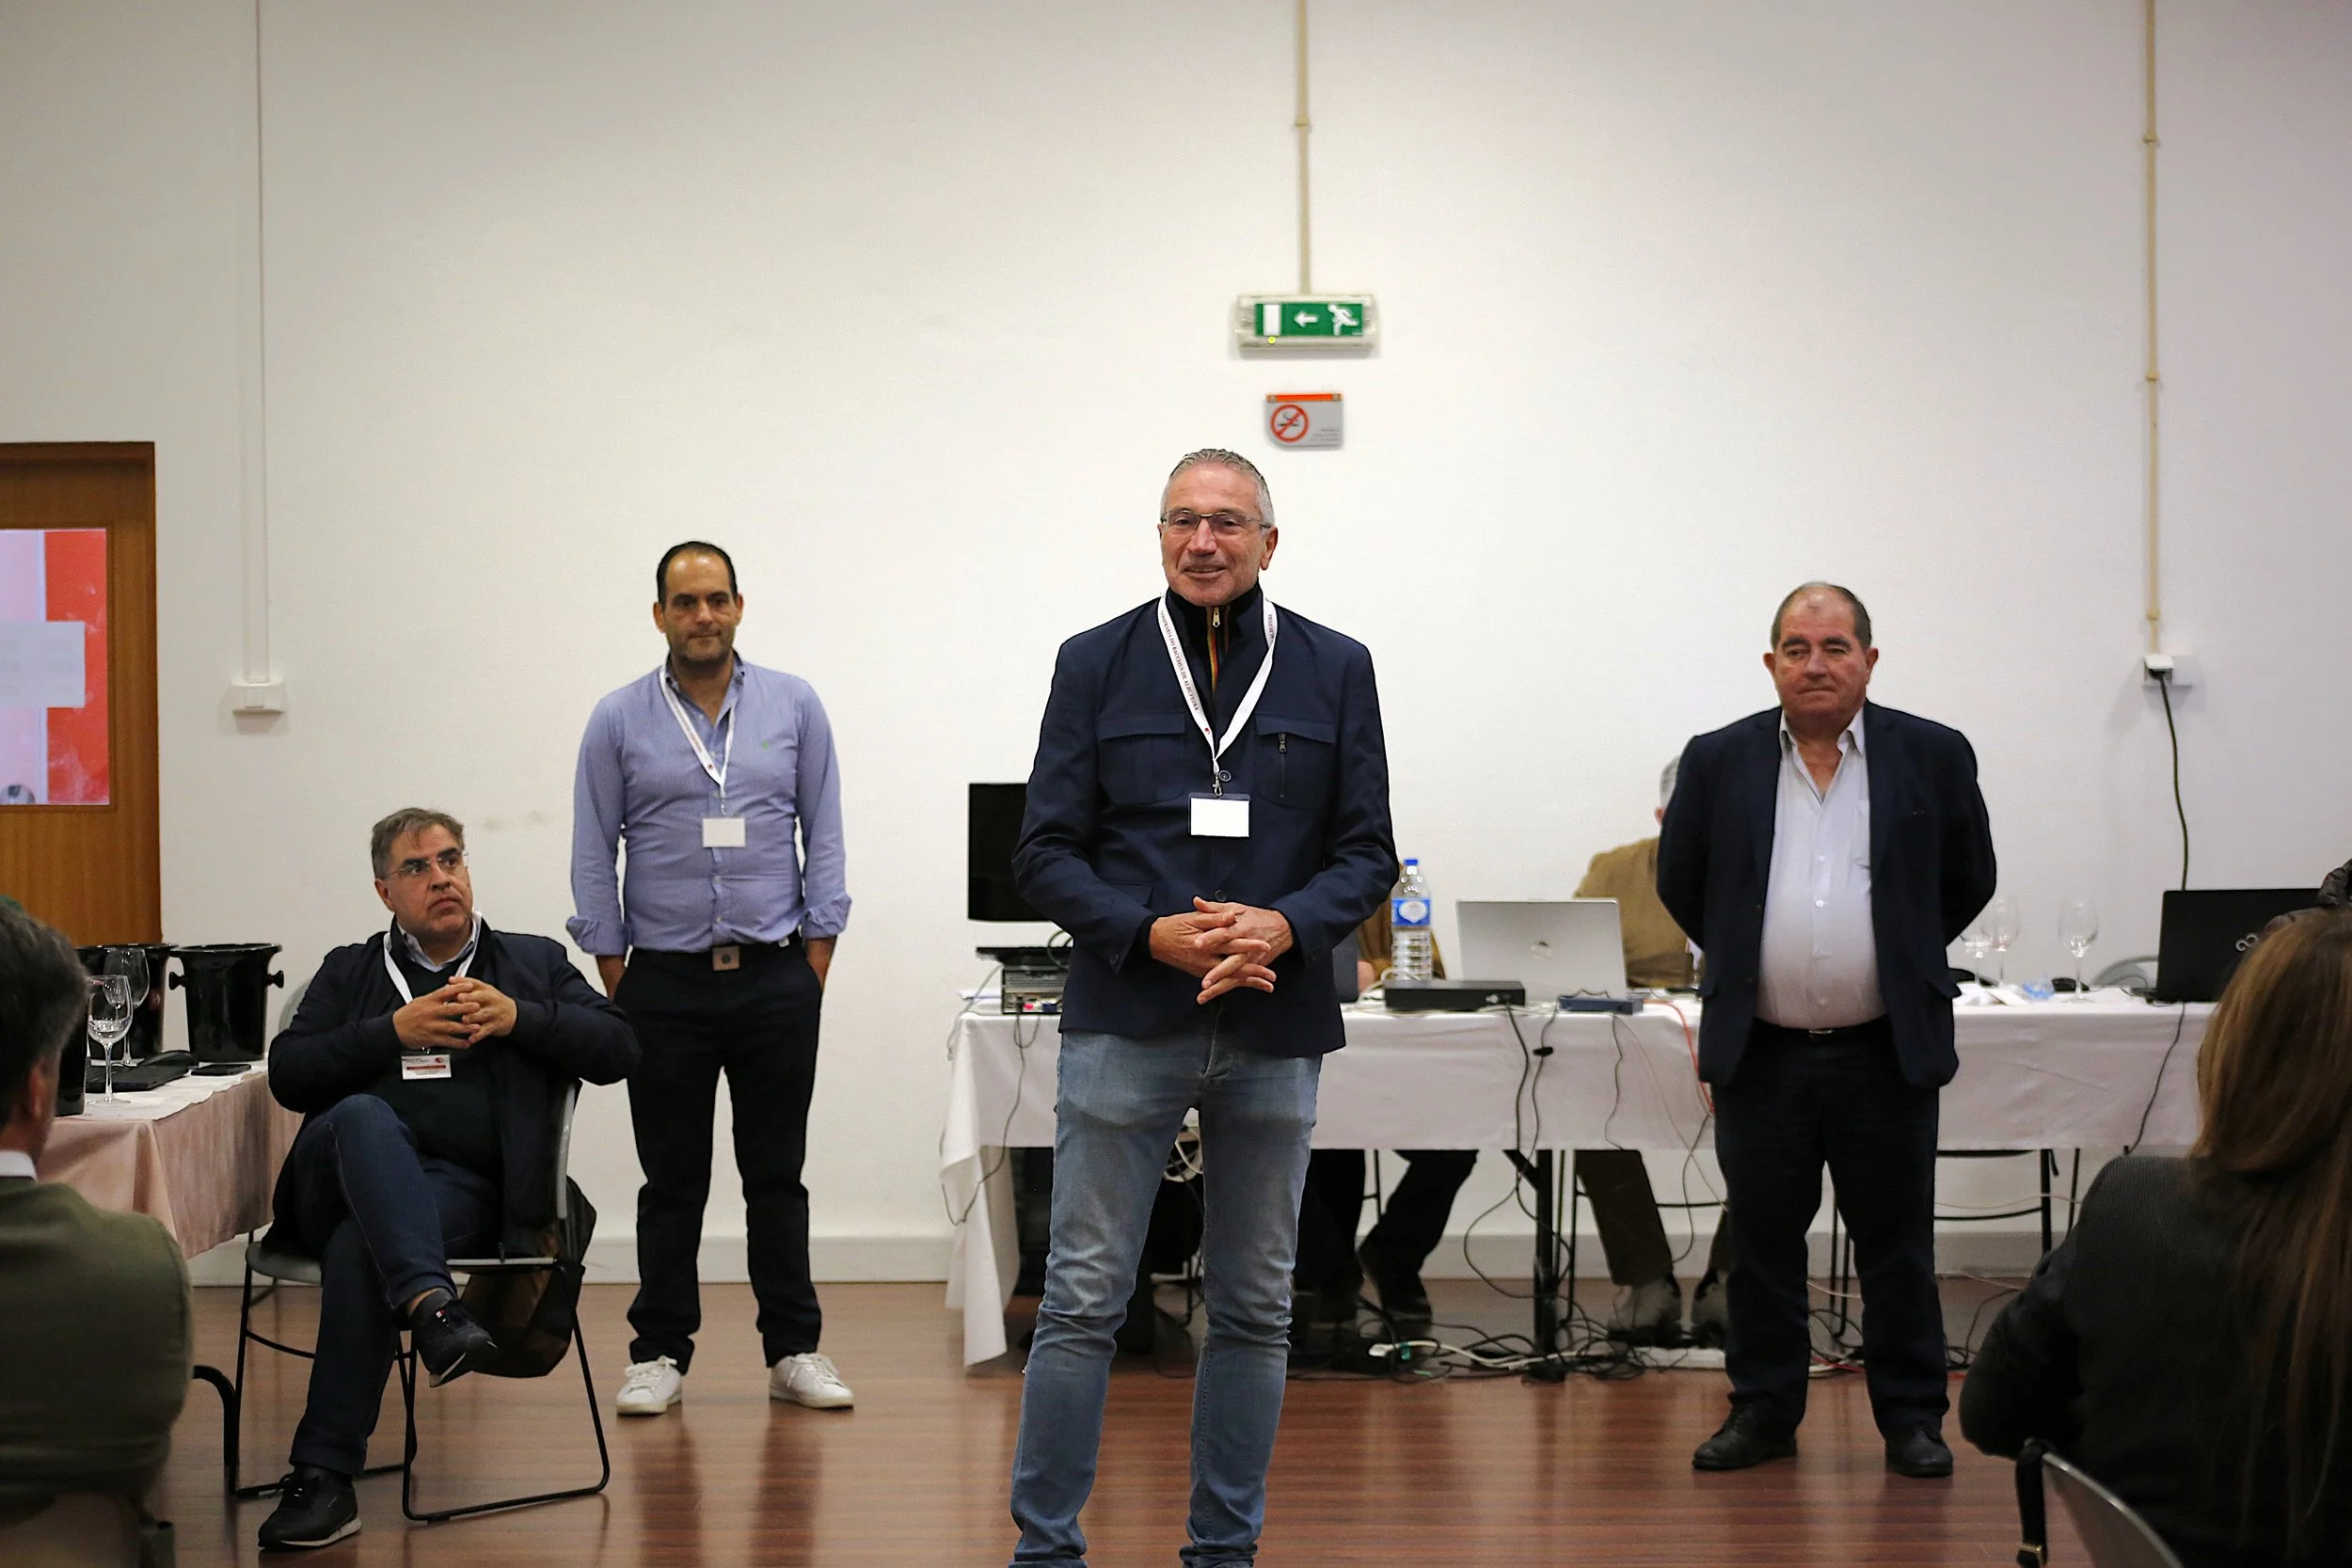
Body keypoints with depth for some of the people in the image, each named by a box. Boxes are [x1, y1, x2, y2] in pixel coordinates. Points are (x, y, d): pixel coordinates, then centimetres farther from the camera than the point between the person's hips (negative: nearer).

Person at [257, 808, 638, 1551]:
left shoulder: (533, 961, 23)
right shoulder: (350, 972, 25)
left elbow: (617, 1048, 10)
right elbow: (286, 1073, 9)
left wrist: (518, 1017, -4)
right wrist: (394, 1031, -3)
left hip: (459, 1188, -1)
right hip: (345, 1175, 1)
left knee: (358, 1249, -34)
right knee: (364, 1116, -36)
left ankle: (324, 1476, -35)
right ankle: (431, 1303, -54)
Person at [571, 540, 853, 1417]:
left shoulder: (794, 707, 4)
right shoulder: (618, 721, 2)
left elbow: (823, 835, 5)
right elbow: (593, 858, 4)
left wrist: (815, 958, 0)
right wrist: (614, 978, 0)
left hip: (775, 978, 1)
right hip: (665, 983, 0)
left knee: (777, 1173, 6)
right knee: (672, 1180, 5)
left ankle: (793, 1350, 13)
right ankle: (659, 1354, 13)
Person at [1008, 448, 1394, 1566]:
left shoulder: (1334, 669, 7)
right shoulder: (1097, 664, 4)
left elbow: (1367, 853, 6)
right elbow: (1046, 854, 1)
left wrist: (1285, 926, -14)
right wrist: (1153, 933, -14)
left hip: (1275, 1030, 2)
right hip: (1125, 1023, -2)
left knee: (1254, 1308, 9)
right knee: (1083, 1299, -2)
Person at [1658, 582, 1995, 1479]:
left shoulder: (1932, 756, 1)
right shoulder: (1720, 762, 3)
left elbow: (1968, 881, 12)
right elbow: (1680, 884, 13)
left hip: (1887, 1052, -1)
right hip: (1761, 1052, 1)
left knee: (1897, 1245, 6)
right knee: (1762, 1242, 9)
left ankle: (1912, 1418, 16)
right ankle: (1763, 1410, 20)